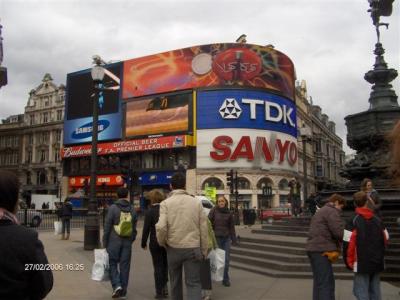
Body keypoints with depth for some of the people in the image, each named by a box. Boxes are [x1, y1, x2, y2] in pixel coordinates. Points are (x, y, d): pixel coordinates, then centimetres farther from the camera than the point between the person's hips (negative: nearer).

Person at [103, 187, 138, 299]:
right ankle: (123, 290, 16)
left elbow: (107, 227, -8)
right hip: (127, 242, 4)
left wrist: (105, 242, 0)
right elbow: (134, 228, 9)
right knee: (125, 265, 9)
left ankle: (116, 285, -6)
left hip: (114, 241, -3)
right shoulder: (132, 209, 5)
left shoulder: (113, 208, -8)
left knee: (112, 263, 9)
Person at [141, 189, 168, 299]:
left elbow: (146, 229, -10)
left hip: (155, 243, -3)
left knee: (158, 266, 5)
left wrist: (143, 243, 1)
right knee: (165, 265, 19)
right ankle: (164, 286, 13)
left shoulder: (150, 212, -10)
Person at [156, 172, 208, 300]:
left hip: (173, 248, 0)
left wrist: (162, 242, 3)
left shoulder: (166, 203, -6)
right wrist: (204, 251, 10)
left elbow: (161, 227, -17)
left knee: (175, 281, 20)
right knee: (193, 283, 5)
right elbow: (203, 229, 1)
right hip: (193, 248, 0)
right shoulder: (196, 202, 0)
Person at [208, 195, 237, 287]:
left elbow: (231, 227, 9)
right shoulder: (214, 211, -4)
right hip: (216, 237, -2)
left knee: (226, 259, 4)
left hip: (226, 238, 2)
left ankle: (225, 279, 15)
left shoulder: (229, 213, 5)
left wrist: (234, 239, 9)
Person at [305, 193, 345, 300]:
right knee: (326, 283, -7)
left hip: (313, 248, 10)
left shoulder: (320, 211, 23)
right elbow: (338, 231, -18)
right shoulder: (332, 211, -7)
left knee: (319, 281, 16)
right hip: (321, 250, -10)